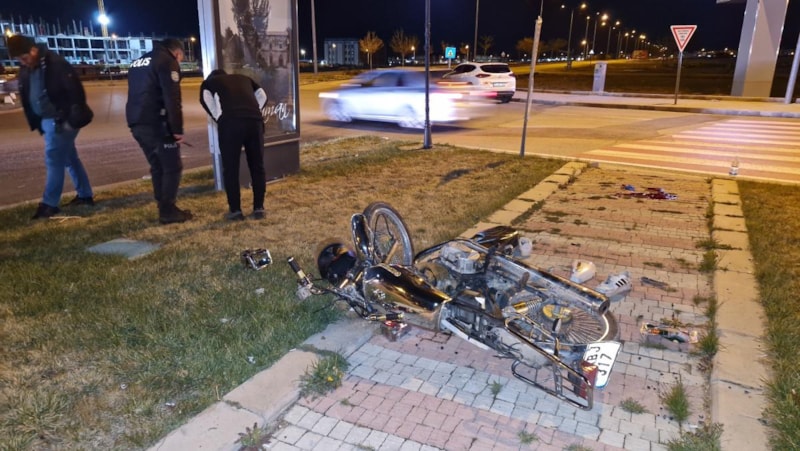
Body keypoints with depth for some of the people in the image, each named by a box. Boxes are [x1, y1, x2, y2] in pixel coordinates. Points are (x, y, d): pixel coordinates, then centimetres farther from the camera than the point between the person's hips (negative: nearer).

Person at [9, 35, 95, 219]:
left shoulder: (55, 63, -16)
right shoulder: (26, 69, 8)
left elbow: (75, 90, -19)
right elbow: (26, 96, 17)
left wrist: (74, 119, -19)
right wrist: (35, 122, 11)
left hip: (61, 120, -9)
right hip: (47, 120, 9)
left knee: (54, 160, -6)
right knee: (69, 158, 14)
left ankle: (50, 204, 1)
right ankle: (85, 195, 23)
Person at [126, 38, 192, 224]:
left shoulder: (138, 62, 23)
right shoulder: (167, 61, -5)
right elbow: (172, 98, -15)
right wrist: (177, 128, -14)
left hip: (137, 124, 9)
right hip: (156, 124, -9)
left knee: (157, 167, 16)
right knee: (172, 168, -1)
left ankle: (164, 209, 19)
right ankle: (168, 211, -1)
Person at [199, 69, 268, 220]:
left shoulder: (208, 82, 26)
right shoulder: (243, 78, 35)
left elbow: (205, 99, 6)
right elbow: (262, 96, 22)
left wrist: (218, 118, 13)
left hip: (230, 122, -3)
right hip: (255, 121, 3)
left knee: (230, 169, 8)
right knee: (257, 166, 13)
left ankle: (235, 210, 11)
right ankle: (259, 208, 15)